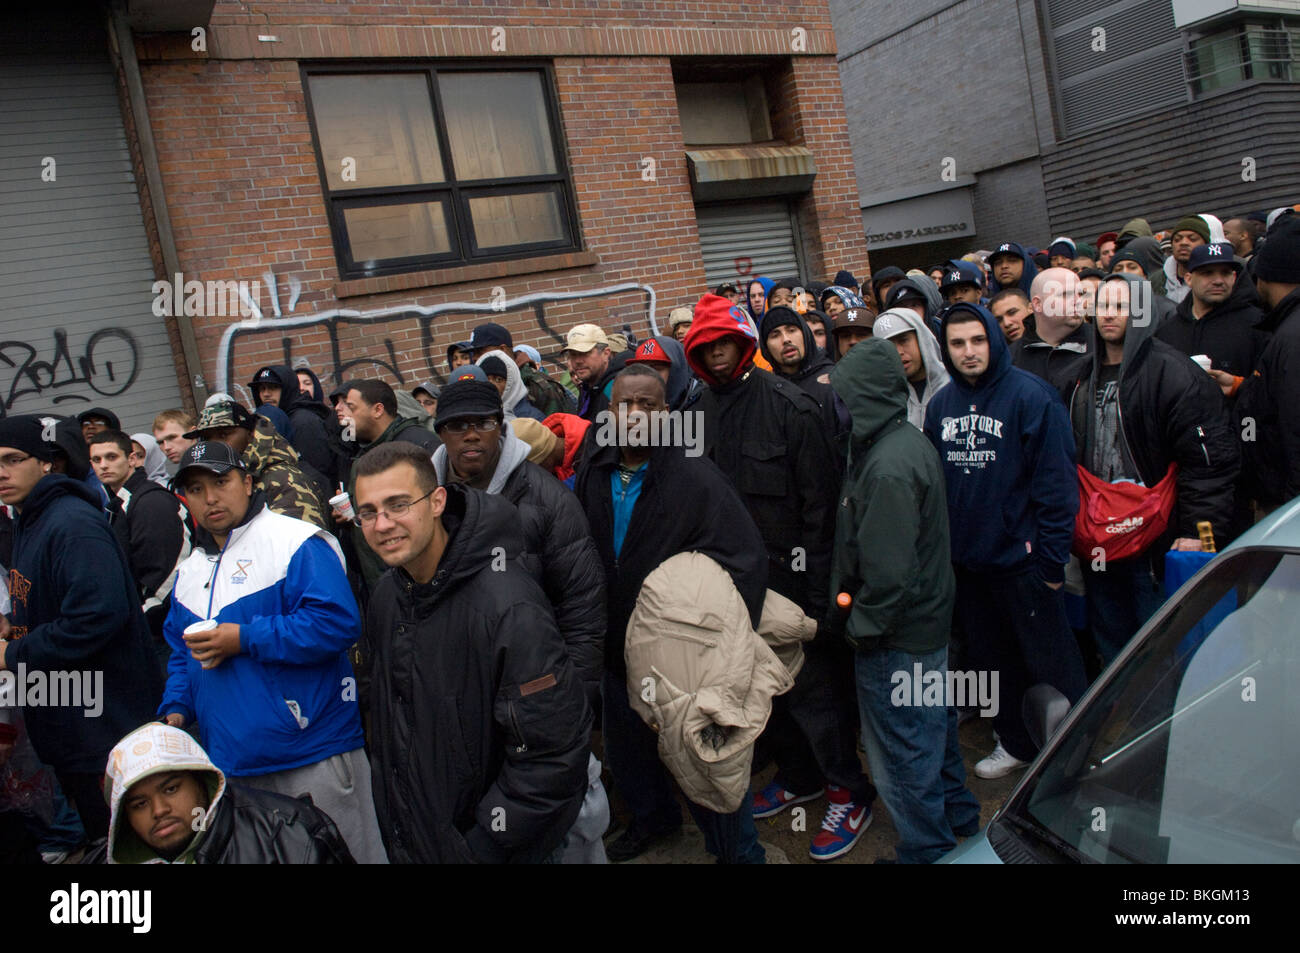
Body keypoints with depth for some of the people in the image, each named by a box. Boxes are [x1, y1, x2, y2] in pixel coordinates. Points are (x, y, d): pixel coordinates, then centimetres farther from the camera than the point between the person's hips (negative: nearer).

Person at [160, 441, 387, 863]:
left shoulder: (295, 542, -11)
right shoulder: (191, 568, 15)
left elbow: (337, 622, -23)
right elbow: (181, 650, 25)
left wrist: (244, 639, -21)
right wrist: (176, 708, 7)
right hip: (231, 764, 7)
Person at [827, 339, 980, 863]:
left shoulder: (887, 467, -27)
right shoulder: (912, 441, 5)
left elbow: (888, 570, -28)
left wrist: (862, 624, -15)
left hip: (896, 641, -10)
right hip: (930, 620, 10)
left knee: (901, 753, 6)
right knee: (933, 729, 25)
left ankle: (928, 851, 22)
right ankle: (959, 820, 44)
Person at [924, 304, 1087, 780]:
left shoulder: (1030, 395, -11)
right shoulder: (940, 404, 6)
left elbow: (1056, 481, -13)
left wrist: (1052, 558, -15)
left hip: (1021, 557, -5)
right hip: (965, 560, 6)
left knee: (1050, 664, 5)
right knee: (992, 658, 18)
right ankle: (1015, 742, 36)